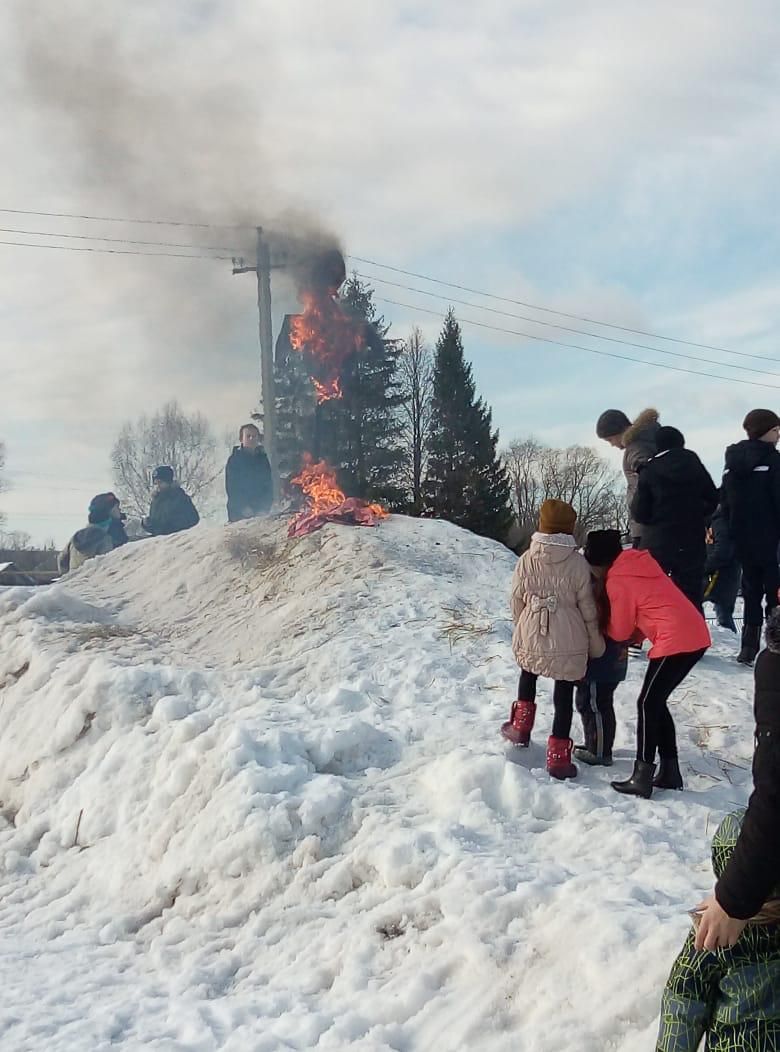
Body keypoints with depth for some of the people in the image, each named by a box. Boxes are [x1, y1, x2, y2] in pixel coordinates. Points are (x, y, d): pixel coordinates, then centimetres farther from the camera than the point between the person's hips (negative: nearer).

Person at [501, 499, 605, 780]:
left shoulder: (527, 560, -4)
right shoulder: (577, 562, -7)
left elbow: (517, 601, 5)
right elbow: (587, 606, -1)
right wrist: (595, 641, 11)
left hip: (531, 635, 2)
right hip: (569, 640, -2)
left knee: (528, 674, 31)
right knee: (564, 694, 6)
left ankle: (521, 727, 31)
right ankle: (559, 756, 7)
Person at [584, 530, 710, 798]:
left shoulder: (618, 580, -6)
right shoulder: (640, 563, 19)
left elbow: (619, 630, 1)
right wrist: (635, 637, 13)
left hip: (675, 641, -9)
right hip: (695, 635, 9)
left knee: (647, 704, -1)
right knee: (656, 702, 16)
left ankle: (642, 778, -1)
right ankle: (670, 771, 19)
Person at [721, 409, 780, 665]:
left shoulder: (732, 461, 8)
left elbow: (725, 503, 11)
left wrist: (735, 533, 15)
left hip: (743, 540, 6)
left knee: (751, 591, 13)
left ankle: (748, 648, 12)